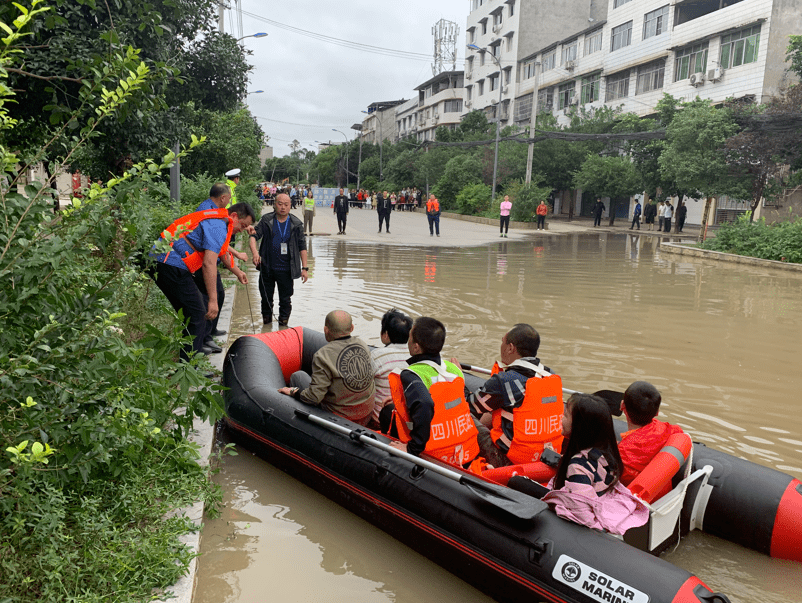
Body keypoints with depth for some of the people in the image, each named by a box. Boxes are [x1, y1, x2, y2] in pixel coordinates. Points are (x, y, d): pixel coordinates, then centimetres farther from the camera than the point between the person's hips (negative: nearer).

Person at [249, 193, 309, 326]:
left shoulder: (296, 224, 2)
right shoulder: (266, 220, 0)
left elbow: (302, 246, 5)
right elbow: (254, 236, -6)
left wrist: (304, 268, 1)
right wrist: (254, 252, -26)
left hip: (286, 269, 0)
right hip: (267, 267, 1)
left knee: (285, 299, 7)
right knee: (266, 296, 14)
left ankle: (283, 323, 24)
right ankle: (266, 319, 34)